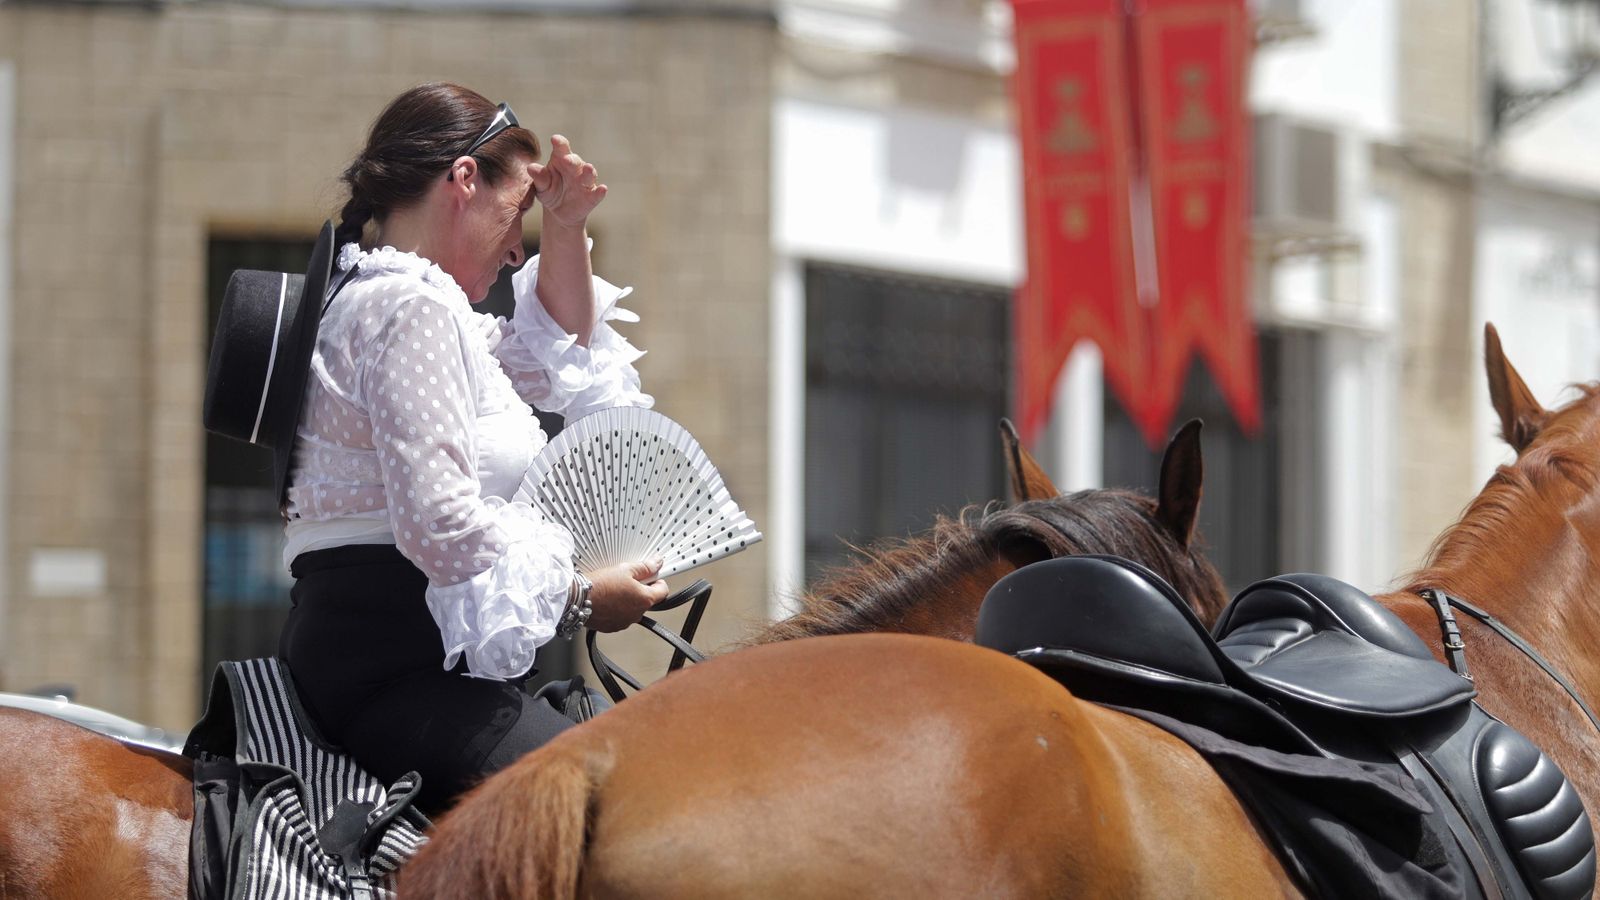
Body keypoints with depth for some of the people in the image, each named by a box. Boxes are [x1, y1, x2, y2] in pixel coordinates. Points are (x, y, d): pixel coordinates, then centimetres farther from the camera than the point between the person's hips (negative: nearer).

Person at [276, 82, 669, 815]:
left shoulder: (390, 300, 23)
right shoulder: (412, 306, -11)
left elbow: (554, 366, 37)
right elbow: (441, 525, -21)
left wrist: (566, 234, 23)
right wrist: (584, 599, -9)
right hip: (395, 668, -11)